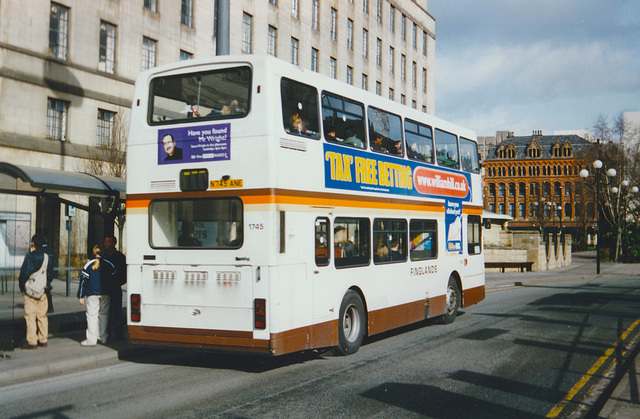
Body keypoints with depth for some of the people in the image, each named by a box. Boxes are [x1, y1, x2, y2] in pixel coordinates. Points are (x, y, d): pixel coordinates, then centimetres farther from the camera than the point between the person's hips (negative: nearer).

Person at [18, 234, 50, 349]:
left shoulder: (29, 256, -11)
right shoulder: (46, 257, 2)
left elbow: (23, 273, -10)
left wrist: (22, 287, 4)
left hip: (30, 291, -4)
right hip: (42, 291, 4)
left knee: (30, 316, -1)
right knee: (42, 315, 11)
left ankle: (31, 341, -2)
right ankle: (43, 339, 14)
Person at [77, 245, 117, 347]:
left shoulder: (89, 265, -4)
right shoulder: (109, 264, 4)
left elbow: (83, 280, -4)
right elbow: (114, 280, 10)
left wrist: (81, 296, 0)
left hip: (92, 294, -3)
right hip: (105, 294, 3)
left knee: (92, 315, -1)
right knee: (103, 314, 13)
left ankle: (91, 339, -4)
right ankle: (103, 337, 18)